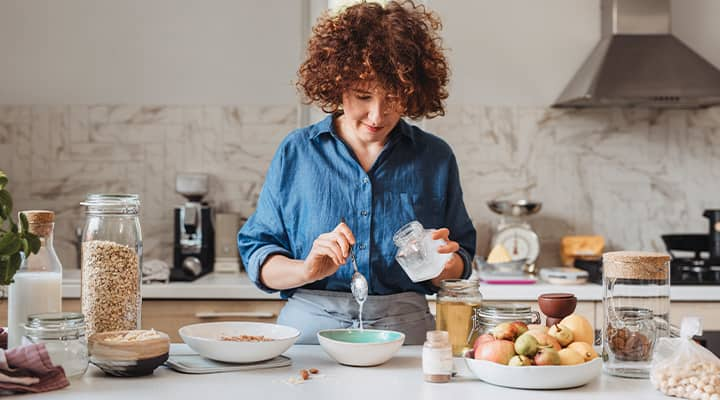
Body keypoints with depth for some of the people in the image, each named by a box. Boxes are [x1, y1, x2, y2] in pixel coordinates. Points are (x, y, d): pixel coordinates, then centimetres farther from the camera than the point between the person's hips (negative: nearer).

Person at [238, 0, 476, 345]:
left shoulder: (436, 158, 8)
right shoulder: (296, 152, 6)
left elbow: (460, 266, 14)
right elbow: (257, 256, 5)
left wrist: (444, 266, -8)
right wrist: (306, 270, -15)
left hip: (406, 332, 2)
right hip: (308, 329, -1)